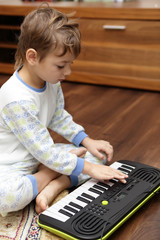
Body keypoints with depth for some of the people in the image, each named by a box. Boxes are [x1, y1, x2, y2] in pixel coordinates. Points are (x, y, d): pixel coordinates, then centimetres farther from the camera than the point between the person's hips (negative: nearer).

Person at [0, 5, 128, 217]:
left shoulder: (51, 81, -4)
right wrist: (88, 168, -25)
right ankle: (48, 179, -13)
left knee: (99, 156, -1)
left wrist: (87, 141, 2)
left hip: (42, 158, 8)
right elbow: (43, 150, -27)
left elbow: (59, 118, 14)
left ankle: (51, 188, -17)